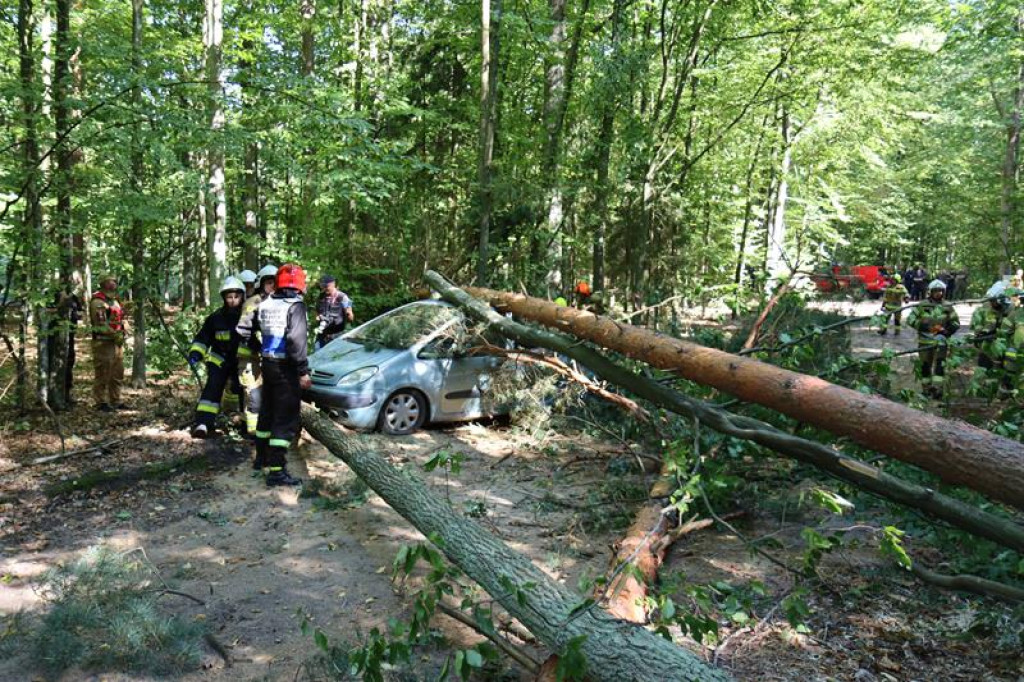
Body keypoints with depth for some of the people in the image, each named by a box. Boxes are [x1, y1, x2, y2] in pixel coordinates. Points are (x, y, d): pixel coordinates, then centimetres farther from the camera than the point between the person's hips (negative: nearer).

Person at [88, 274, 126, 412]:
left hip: (116, 342, 9)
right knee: (103, 374, -3)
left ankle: (115, 401, 21)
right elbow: (101, 323, -20)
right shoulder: (98, 301, -13)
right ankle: (101, 403, 3)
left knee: (117, 374, 13)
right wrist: (115, 335, -20)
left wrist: (121, 334, 10)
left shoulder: (114, 300, 17)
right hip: (103, 342, -9)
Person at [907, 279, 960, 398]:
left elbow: (956, 323, 11)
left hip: (941, 342, 0)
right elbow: (911, 319, -3)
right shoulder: (922, 305, 0)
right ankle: (927, 388, 20)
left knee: (940, 365, -8)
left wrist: (946, 331, -6)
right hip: (925, 341, 0)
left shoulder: (947, 307, 6)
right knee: (925, 366, 7)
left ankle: (937, 388, -8)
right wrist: (924, 326, -14)